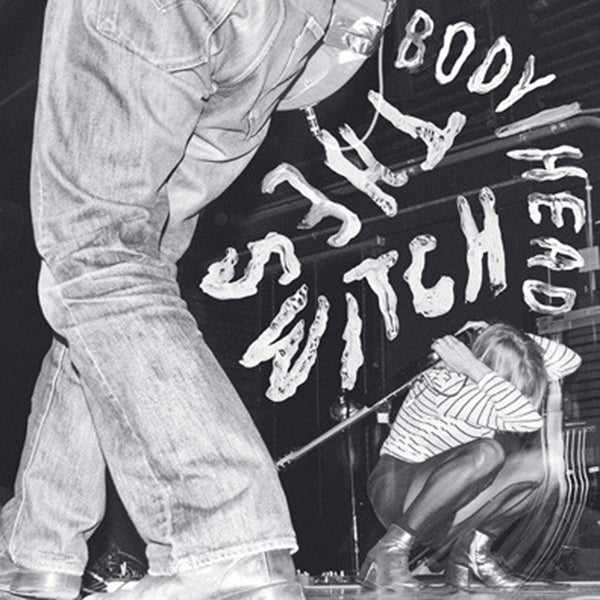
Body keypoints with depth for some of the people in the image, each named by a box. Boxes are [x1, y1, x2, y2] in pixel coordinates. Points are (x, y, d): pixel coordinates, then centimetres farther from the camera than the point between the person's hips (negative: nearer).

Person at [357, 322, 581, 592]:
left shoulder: (491, 386, -3)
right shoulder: (443, 384, -27)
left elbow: (569, 361, -1)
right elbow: (529, 420, -36)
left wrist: (513, 338, -10)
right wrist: (475, 368, -32)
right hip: (396, 490, -7)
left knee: (535, 463, -14)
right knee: (487, 453, -35)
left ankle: (474, 549, -1)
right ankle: (390, 550, -26)